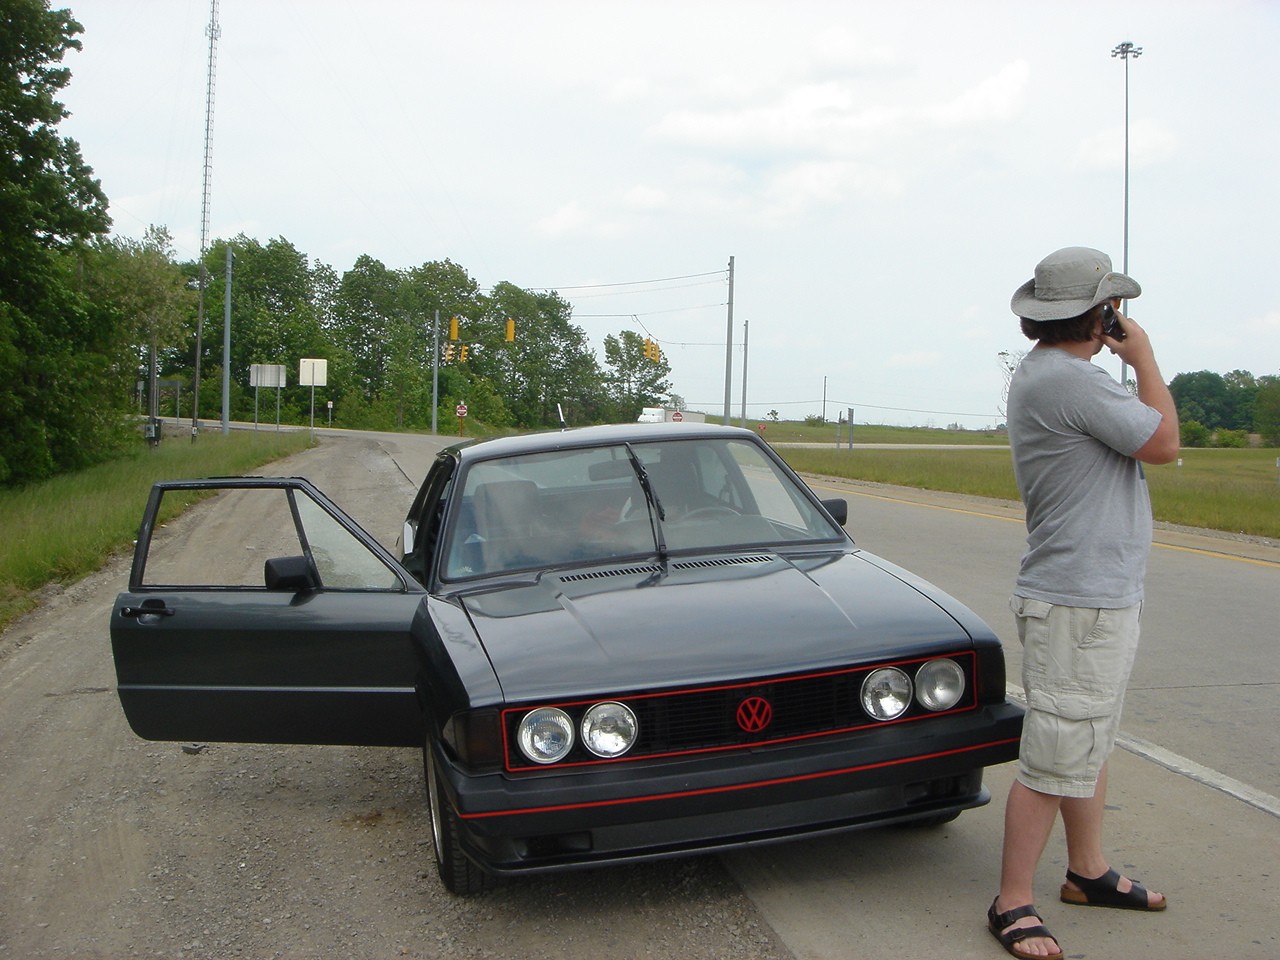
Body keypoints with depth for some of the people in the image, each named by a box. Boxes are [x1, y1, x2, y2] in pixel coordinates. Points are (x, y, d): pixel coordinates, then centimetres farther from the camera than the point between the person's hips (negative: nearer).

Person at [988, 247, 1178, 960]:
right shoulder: (1068, 378, -22)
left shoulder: (1043, 372, 12)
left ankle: (1089, 871, 37)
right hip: (1080, 605, -11)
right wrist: (1143, 356, -6)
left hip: (1106, 595, 11)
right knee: (1055, 760, -4)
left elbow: (1136, 439, 16)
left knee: (1092, 744, 22)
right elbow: (1164, 443, -14)